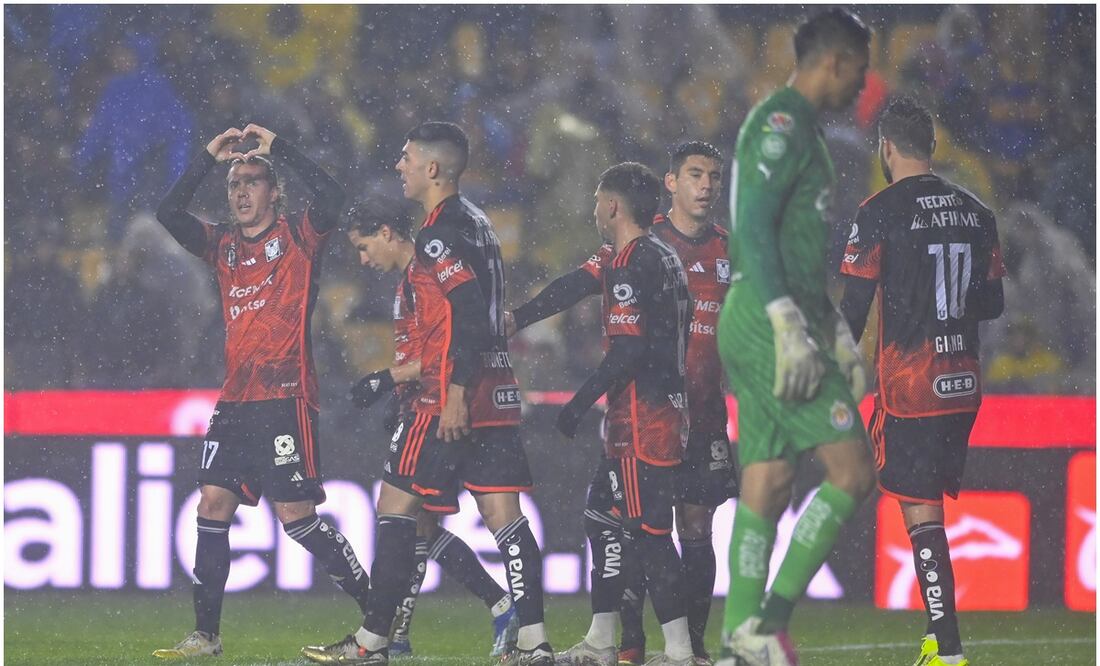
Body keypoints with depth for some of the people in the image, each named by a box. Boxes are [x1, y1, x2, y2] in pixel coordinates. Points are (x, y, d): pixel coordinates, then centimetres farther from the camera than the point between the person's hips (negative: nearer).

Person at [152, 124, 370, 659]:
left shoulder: (298, 237, 0)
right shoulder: (223, 245, 16)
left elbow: (331, 199, -18)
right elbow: (169, 214, 6)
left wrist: (279, 148, -12)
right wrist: (207, 159, 1)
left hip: (285, 395, -6)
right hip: (235, 401, 6)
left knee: (296, 514, -10)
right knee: (214, 504, 0)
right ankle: (205, 635, 4)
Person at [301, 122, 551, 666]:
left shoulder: (441, 231, -11)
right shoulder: (475, 223, 18)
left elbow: (468, 309, -21)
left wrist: (456, 391, -24)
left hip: (458, 394, -9)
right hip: (497, 392, 9)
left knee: (395, 505, -1)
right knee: (501, 513, 4)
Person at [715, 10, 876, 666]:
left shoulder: (802, 129, 21)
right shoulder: (781, 123, -10)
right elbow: (752, 226, -19)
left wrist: (839, 338, 27)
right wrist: (790, 329, -25)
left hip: (768, 326, 10)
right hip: (770, 319, -10)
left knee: (767, 487, 7)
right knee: (853, 471, -11)